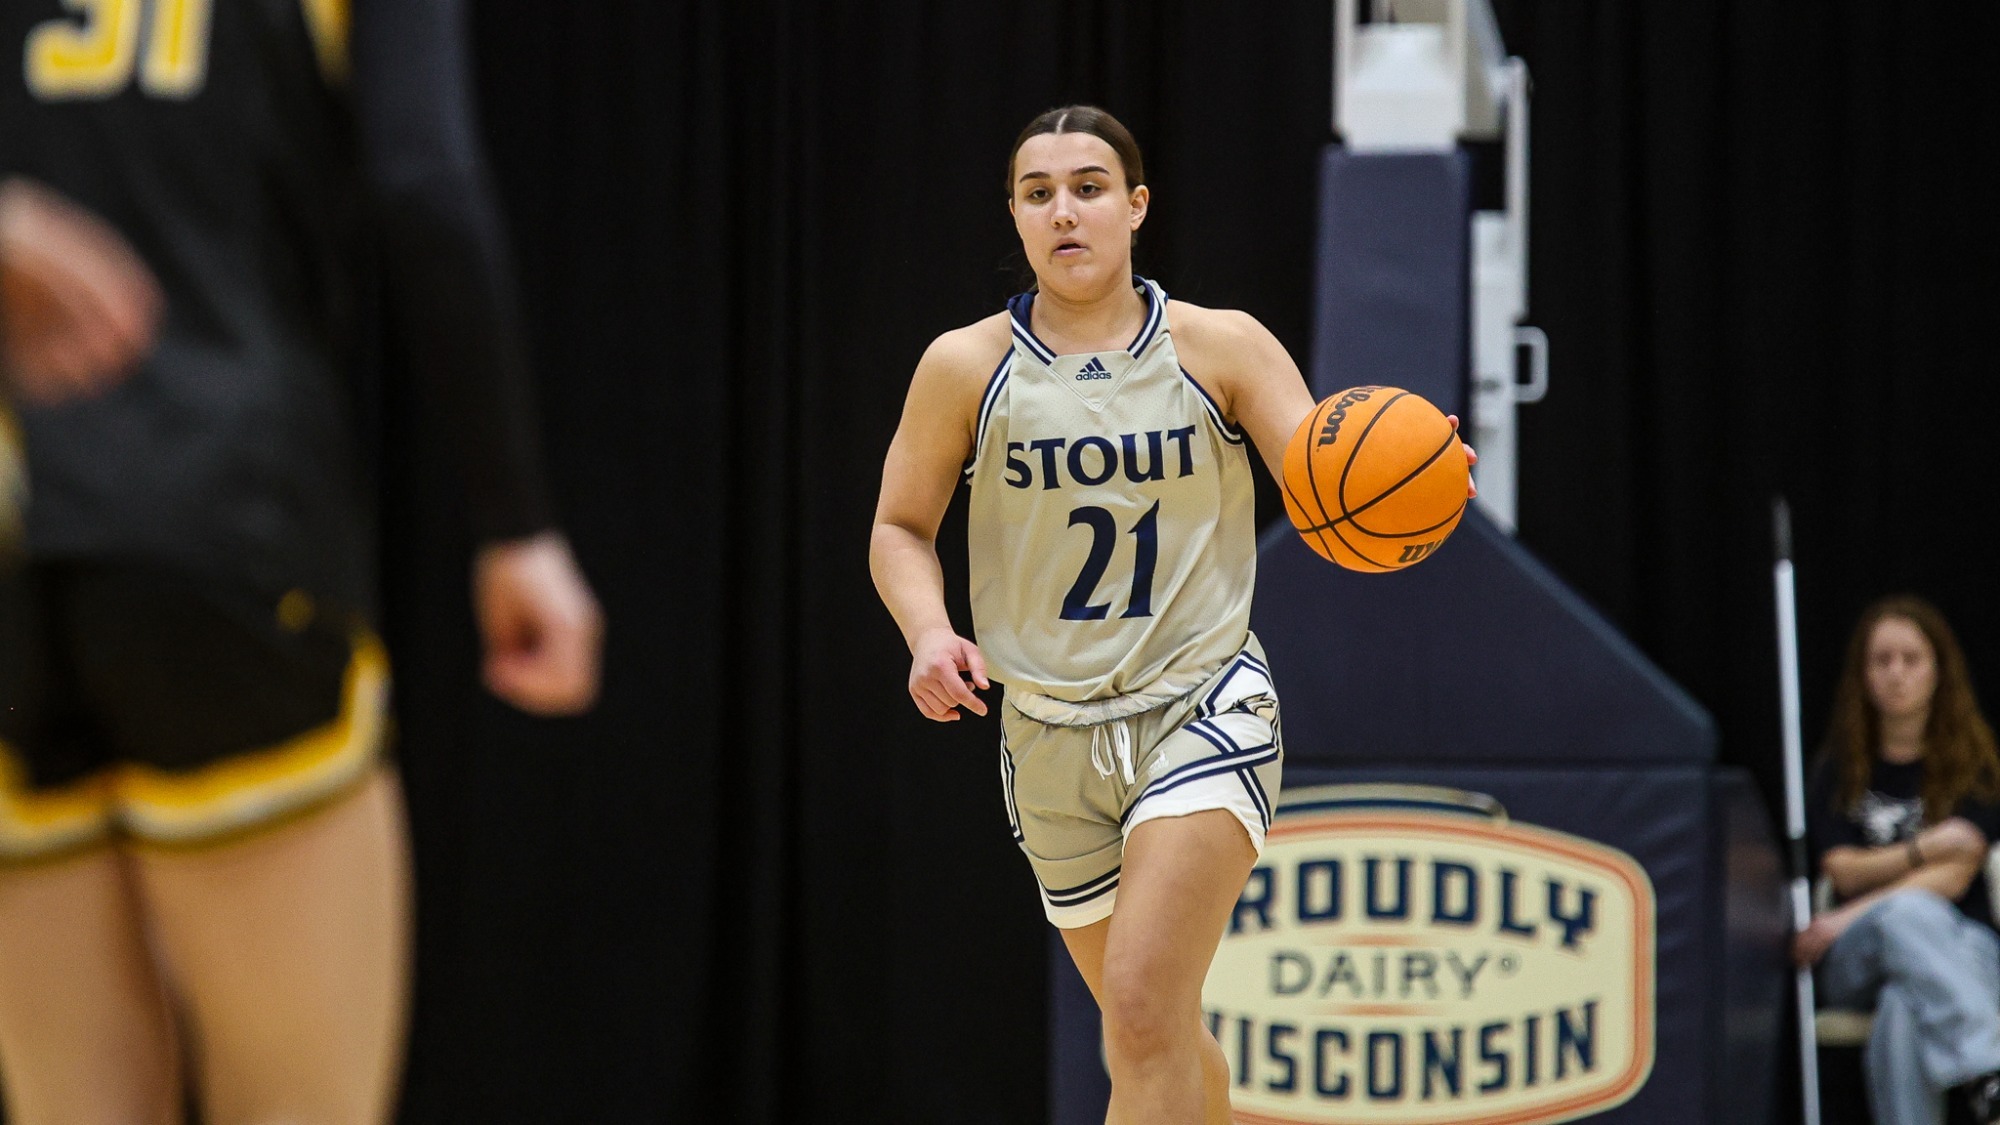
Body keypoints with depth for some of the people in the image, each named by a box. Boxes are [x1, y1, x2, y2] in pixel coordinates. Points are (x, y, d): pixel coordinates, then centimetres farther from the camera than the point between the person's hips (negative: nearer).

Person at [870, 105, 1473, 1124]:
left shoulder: (1222, 349, -4)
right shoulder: (966, 367, -1)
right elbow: (900, 528, 8)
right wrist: (928, 634, -13)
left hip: (1202, 707, -3)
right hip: (1052, 732, 3)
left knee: (1143, 1003, -21)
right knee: (1160, 1033, 16)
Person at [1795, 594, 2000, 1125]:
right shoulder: (1840, 768, 11)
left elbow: (1955, 876, -6)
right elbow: (1844, 870, 1)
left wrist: (1850, 919, -12)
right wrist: (1924, 849, -14)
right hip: (1857, 962, 0)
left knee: (1905, 1007, -39)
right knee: (1909, 912, -39)